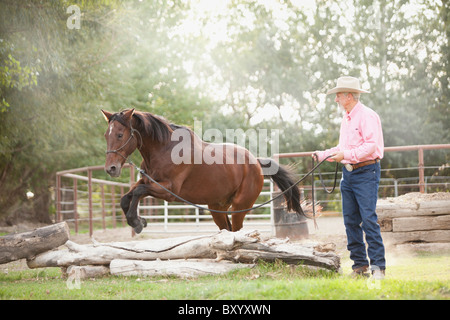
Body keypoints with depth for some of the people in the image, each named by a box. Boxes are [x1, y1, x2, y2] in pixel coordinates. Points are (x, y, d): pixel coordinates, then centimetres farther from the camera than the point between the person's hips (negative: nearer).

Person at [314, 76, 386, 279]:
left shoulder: (367, 116, -10)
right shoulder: (346, 119, 18)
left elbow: (371, 146, -19)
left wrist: (347, 155, -23)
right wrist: (323, 155, 14)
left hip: (366, 173, -9)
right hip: (348, 174, 9)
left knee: (368, 219, -12)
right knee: (350, 220, 6)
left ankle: (378, 266, -9)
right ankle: (360, 265, 11)